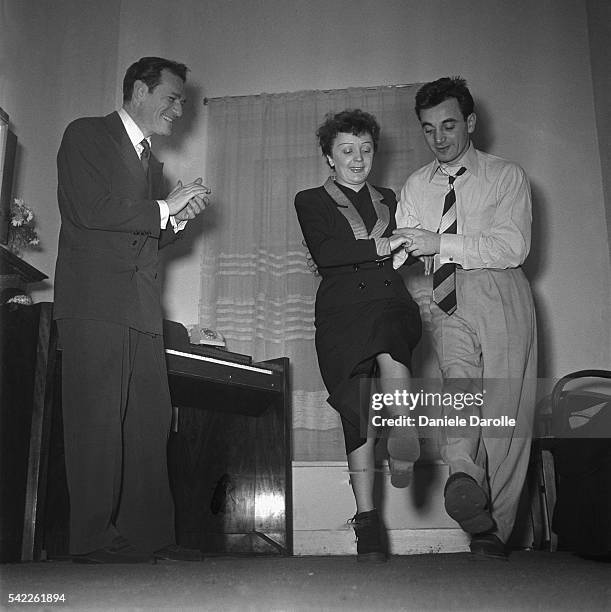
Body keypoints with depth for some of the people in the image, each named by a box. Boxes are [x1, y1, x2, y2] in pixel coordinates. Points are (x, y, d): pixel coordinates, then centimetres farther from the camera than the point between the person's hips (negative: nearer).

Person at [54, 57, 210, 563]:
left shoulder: (150, 161, 26)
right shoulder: (87, 135, 3)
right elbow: (90, 210, -12)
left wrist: (178, 219, 6)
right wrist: (164, 209, -5)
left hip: (142, 309, 7)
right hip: (95, 301, -7)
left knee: (150, 422, 2)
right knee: (97, 420, -8)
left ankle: (148, 535, 8)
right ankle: (94, 541, -1)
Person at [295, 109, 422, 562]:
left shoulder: (389, 200, 28)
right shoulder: (311, 201, 17)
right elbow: (324, 252, -2)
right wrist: (381, 246, -6)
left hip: (390, 301, 2)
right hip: (343, 309, -2)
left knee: (384, 333, -36)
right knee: (358, 406, -12)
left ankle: (403, 438, -46)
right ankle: (367, 517, -11)